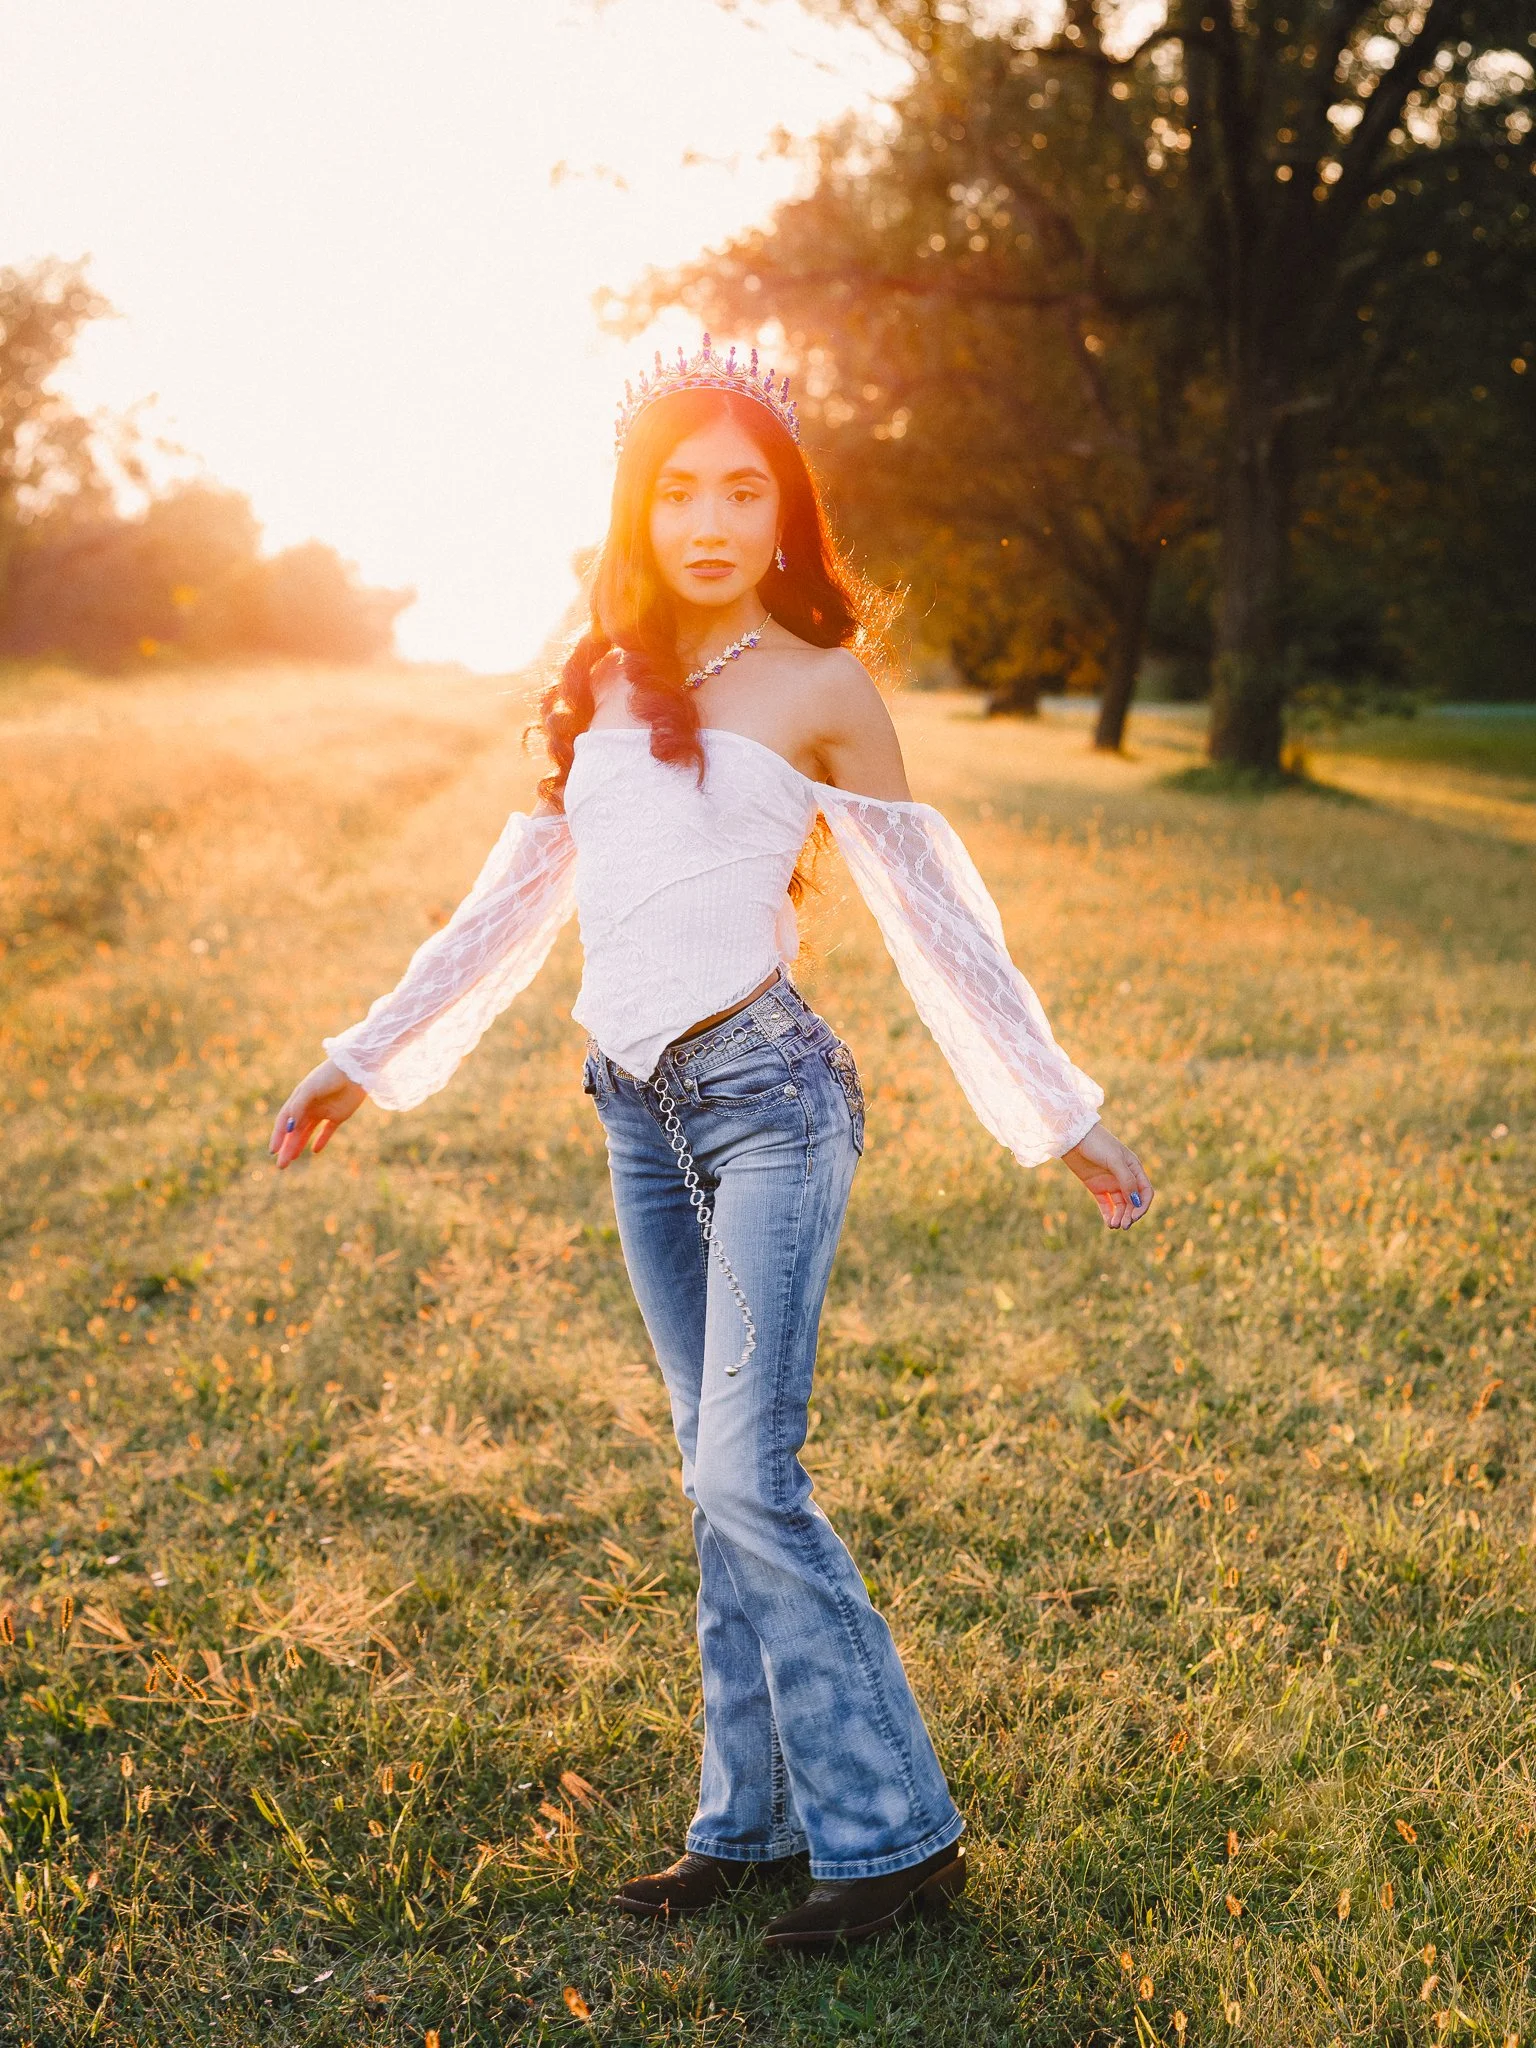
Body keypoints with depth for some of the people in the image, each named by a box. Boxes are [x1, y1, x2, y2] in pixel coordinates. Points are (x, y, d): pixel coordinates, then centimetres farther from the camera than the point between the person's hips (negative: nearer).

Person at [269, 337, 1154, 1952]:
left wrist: (1063, 1117, 4)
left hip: (764, 1091, -5)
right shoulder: (602, 677, 14)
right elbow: (516, 898, 21)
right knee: (721, 1478, 9)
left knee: (745, 1474, -11)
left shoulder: (816, 687, 0)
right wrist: (364, 1058, 23)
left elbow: (933, 917, 3)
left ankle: (894, 1832, 1)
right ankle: (756, 1819, 18)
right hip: (637, 1110, 5)